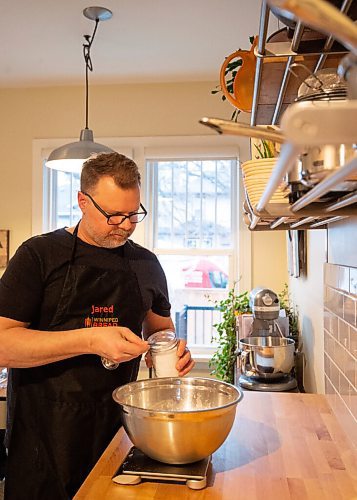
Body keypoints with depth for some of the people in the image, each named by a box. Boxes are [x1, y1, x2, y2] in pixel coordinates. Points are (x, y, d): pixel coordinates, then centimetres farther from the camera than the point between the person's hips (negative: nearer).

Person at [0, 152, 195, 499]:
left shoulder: (147, 264, 6)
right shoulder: (39, 255, -6)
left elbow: (160, 328, 20)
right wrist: (90, 340, -23)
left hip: (118, 428, 3)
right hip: (45, 432, -3)